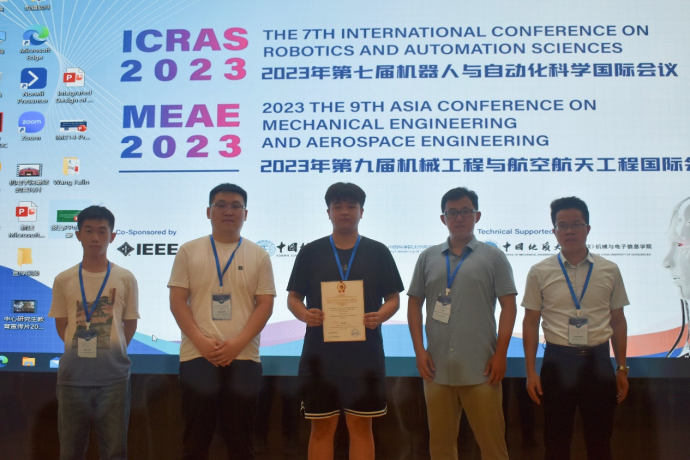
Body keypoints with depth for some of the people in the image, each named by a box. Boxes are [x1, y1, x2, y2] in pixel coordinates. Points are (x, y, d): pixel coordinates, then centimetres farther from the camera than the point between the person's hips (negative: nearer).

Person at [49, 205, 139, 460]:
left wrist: (111, 352, 5)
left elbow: (130, 324, 8)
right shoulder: (63, 280, 2)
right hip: (72, 375, 1)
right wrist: (81, 351, 5)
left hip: (114, 375, -1)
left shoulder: (126, 278, 0)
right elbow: (61, 325, 10)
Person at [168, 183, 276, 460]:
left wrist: (238, 343, -12)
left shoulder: (258, 255, 7)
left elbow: (265, 304, 1)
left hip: (243, 356, 1)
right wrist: (201, 341, -12)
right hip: (197, 355, 0)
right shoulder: (189, 251, 6)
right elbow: (177, 301, 1)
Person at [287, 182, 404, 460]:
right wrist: (305, 314, -16)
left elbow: (393, 298, 6)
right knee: (321, 427, 7)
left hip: (365, 353, 0)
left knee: (361, 426, 7)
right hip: (320, 353, 0)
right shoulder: (310, 252, 5)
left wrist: (380, 316, -15)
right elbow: (293, 297, 6)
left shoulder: (378, 252, 5)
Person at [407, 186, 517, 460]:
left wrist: (500, 354, -7)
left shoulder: (493, 257, 3)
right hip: (437, 367, 3)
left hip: (480, 368, -2)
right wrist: (419, 350, 1)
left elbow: (508, 305, 0)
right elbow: (414, 303, 10)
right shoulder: (428, 257, 9)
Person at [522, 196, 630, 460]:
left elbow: (618, 321, 8)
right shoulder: (539, 273, -2)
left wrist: (622, 368, 7)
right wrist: (530, 372, -2)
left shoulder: (609, 271, 2)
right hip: (557, 361, -1)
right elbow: (530, 323, 1)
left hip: (598, 361, 1)